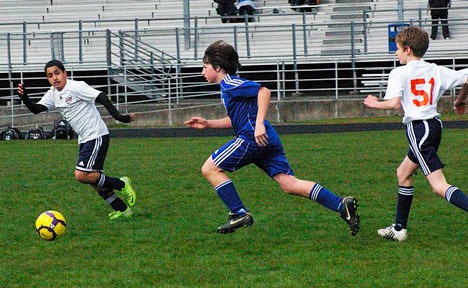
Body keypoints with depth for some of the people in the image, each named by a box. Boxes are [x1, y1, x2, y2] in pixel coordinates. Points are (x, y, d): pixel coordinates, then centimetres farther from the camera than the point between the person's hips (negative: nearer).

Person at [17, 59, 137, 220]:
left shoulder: (76, 87, -15)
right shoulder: (53, 94, 8)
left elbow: (101, 97, -21)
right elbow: (36, 109, 4)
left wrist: (118, 116, -31)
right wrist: (24, 97, -15)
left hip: (97, 136, -9)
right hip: (84, 139, 9)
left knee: (81, 175, -18)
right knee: (95, 179, 10)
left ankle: (121, 184, -2)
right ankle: (122, 210, 21)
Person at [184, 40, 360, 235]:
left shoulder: (230, 84, -6)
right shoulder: (228, 86, 24)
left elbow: (263, 91, -18)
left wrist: (259, 124, -24)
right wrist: (207, 124, 31)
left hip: (253, 138, -9)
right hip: (267, 140, 9)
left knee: (210, 169, 0)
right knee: (289, 184, -1)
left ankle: (239, 214, -4)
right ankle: (341, 205, -12)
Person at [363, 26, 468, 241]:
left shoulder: (399, 73, -8)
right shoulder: (435, 70, 9)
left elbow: (395, 103, -20)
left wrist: (374, 104, -1)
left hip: (417, 128, -8)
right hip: (435, 124, 8)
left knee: (439, 186, -13)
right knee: (403, 173, 24)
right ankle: (399, 228, 31)